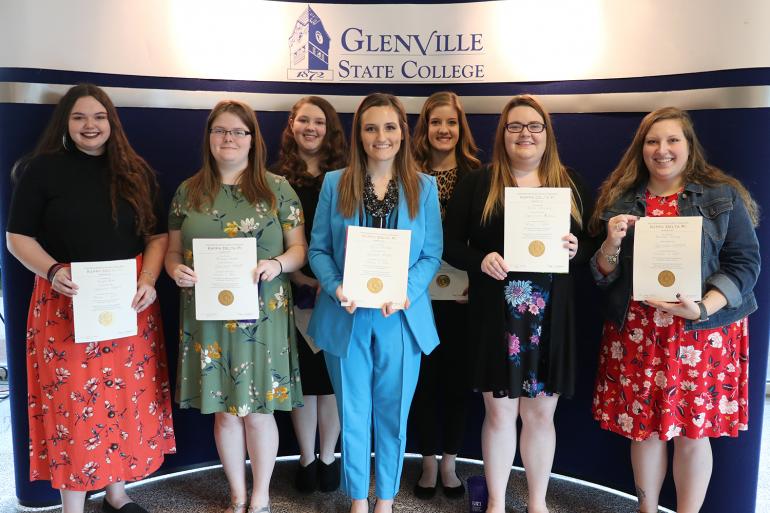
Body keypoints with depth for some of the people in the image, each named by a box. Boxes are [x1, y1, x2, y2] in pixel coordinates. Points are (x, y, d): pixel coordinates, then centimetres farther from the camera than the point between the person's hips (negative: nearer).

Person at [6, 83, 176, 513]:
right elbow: (19, 237, 0)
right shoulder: (42, 169, 0)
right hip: (67, 303, -2)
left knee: (126, 395, 9)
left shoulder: (136, 172, 8)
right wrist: (52, 272, -18)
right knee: (72, 401, 2)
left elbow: (158, 236, 7)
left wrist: (148, 281, -9)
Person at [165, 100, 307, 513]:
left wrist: (278, 265, -19)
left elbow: (299, 248, 1)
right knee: (224, 411, 11)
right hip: (208, 318, 2)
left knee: (258, 410, 5)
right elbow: (173, 250, 12)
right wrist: (176, 270, -10)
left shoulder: (277, 188, 2)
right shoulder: (188, 192, 9)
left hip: (261, 317, -2)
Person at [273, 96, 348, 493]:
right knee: (302, 376, 7)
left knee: (331, 376, 5)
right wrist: (300, 279, -10)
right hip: (294, 292, 0)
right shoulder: (277, 177, 6)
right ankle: (306, 458, 23)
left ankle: (328, 457, 22)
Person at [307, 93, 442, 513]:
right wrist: (337, 288, -17)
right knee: (353, 414, 12)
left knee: (393, 414, 13)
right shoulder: (335, 183, 2)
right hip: (346, 317, 0)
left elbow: (432, 254, 0)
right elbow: (318, 249, 1)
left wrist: (406, 293, -18)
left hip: (401, 318, 0)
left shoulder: (423, 187, 3)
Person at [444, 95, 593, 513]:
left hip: (550, 316, 2)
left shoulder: (570, 184, 9)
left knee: (541, 413, 11)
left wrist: (576, 250, -11)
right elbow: (451, 244, 1)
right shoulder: (477, 184, 3)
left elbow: (592, 245, 11)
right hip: (496, 315, -1)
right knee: (499, 412, 8)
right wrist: (481, 260, -18)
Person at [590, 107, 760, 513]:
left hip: (703, 333, -1)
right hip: (635, 333, 2)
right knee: (643, 426, 7)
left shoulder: (724, 196, 3)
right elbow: (602, 277, 7)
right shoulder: (619, 200, 8)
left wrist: (703, 307, -18)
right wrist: (612, 243, -14)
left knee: (693, 430, 6)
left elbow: (744, 262, -3)